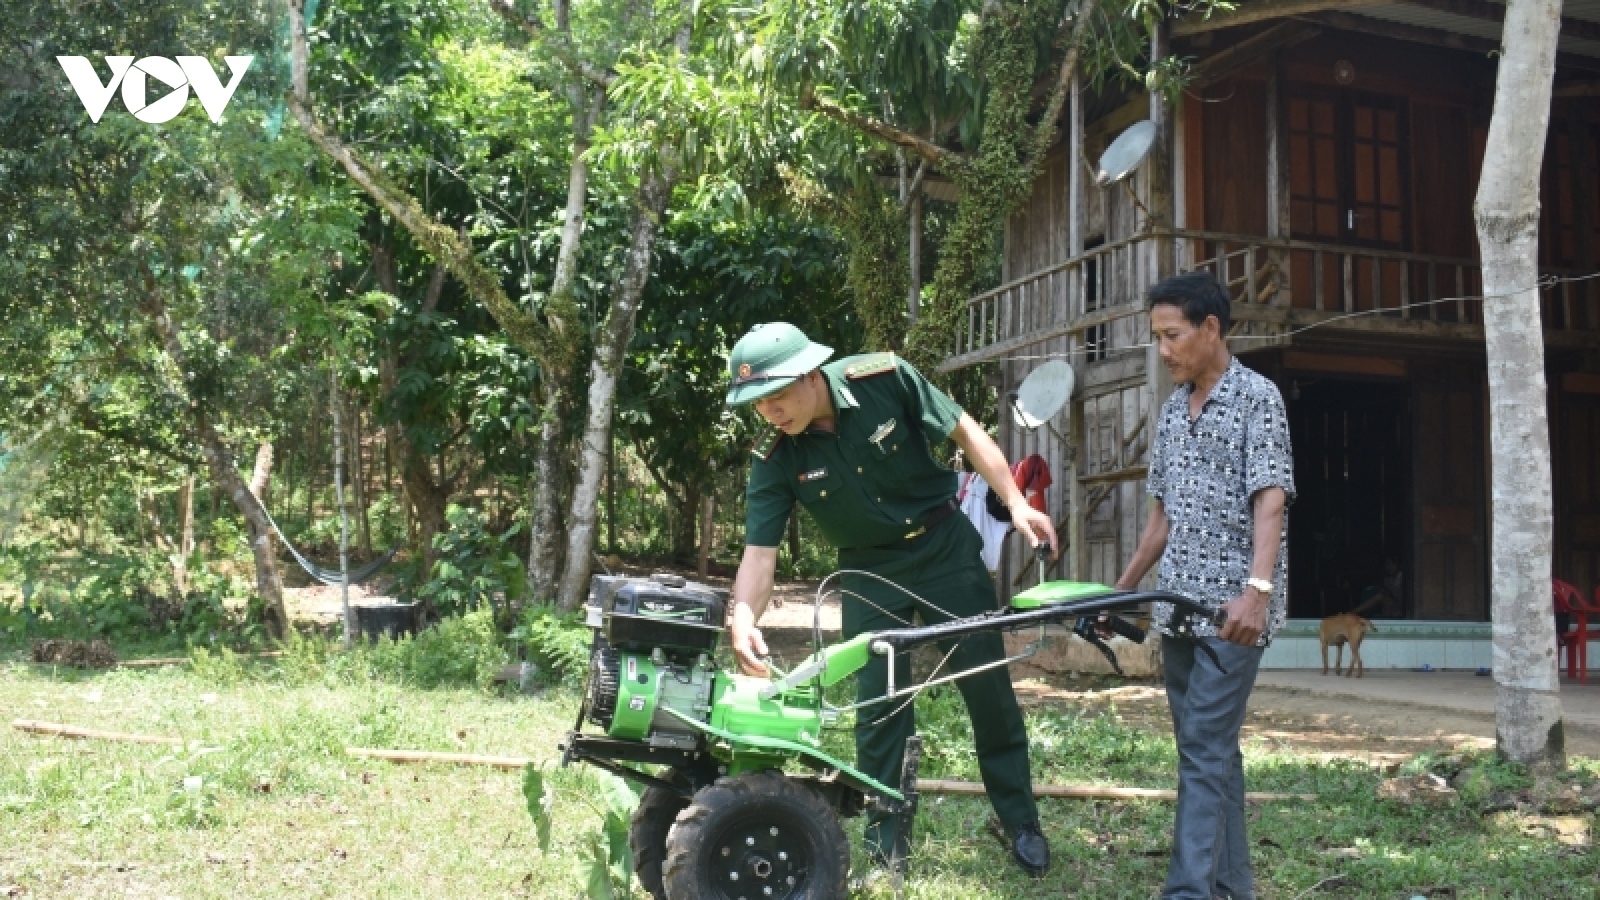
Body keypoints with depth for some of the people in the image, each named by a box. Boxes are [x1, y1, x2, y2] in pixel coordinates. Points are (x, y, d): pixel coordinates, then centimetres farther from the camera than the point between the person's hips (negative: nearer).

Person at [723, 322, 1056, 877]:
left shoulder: (886, 379, -23)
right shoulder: (773, 459, -19)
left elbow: (965, 432, -11)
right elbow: (760, 551, -21)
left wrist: (1016, 504, -16)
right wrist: (743, 618, -39)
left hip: (945, 545, 0)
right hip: (870, 569, 1)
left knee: (988, 684, 5)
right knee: (878, 698, 1)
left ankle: (1021, 821, 20)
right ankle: (883, 825, 19)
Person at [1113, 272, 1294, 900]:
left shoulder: (1256, 396, -5)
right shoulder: (1172, 409, 15)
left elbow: (1270, 500, -15)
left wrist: (1258, 590, -27)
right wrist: (1122, 588, 20)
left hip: (1232, 606, -7)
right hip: (1178, 604, 7)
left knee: (1203, 748, -11)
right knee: (1212, 748, 12)